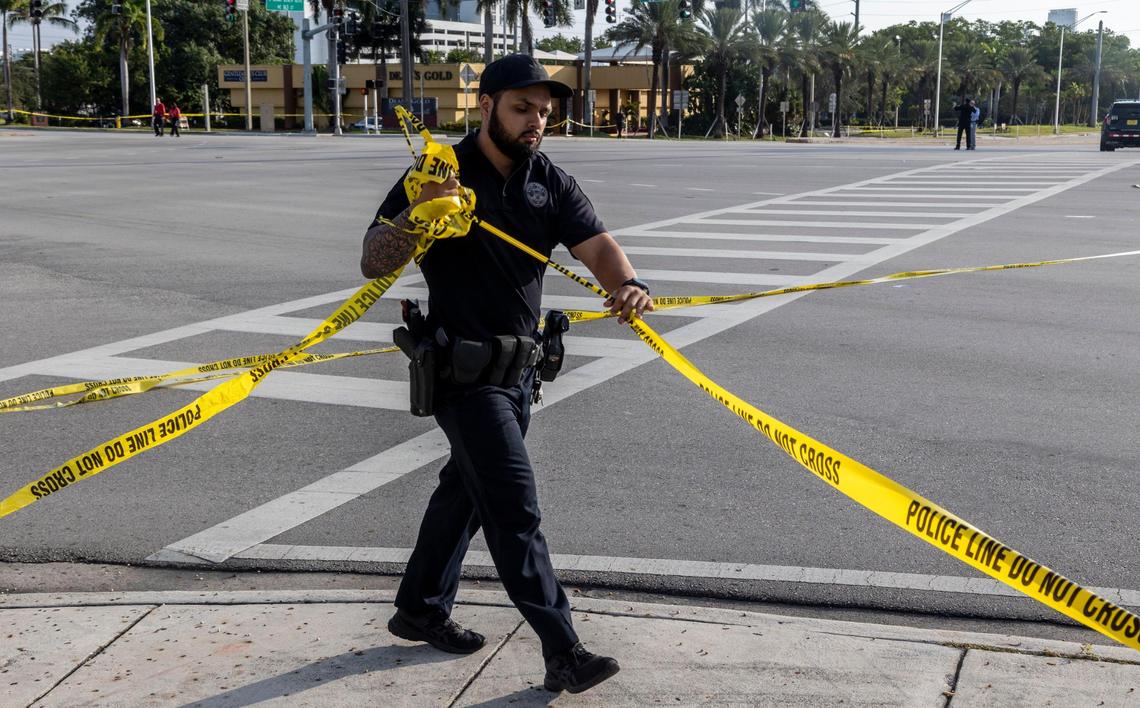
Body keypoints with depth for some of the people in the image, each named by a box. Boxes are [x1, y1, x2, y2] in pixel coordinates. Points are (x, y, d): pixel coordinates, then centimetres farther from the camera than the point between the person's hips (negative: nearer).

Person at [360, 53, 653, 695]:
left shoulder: (552, 183, 3)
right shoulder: (440, 173, -12)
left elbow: (596, 244, -12)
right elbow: (373, 265, -16)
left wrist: (627, 283, -34)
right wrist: (415, 213, -35)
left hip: (520, 366, 7)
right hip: (464, 370, -7)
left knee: (467, 490, 19)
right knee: (516, 506, -10)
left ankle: (421, 610, 36)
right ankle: (563, 653, -6)